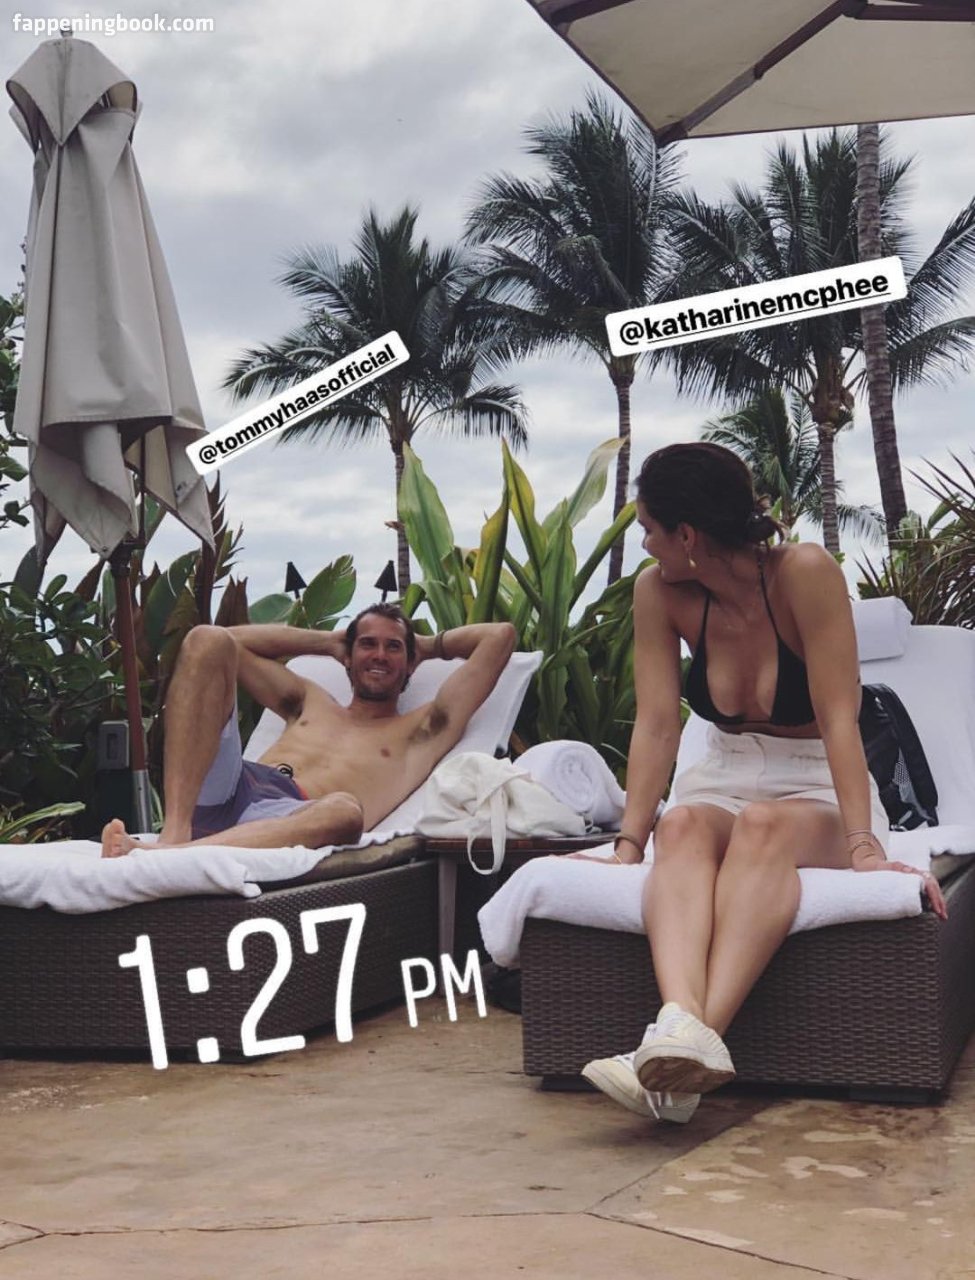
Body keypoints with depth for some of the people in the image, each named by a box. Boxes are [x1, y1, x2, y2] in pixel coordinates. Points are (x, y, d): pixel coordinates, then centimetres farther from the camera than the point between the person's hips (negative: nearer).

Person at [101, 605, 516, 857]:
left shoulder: (421, 730, 26)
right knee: (207, 641, -10)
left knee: (345, 810, -42)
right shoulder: (309, 703, 37)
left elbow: (501, 635, 22)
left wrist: (429, 645, 38)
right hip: (231, 790, 4)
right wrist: (327, 641, 45)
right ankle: (175, 830, -30)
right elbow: (231, 638, 43)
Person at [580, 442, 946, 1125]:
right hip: (721, 783, 3)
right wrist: (629, 841, -19)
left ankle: (702, 1034, -52)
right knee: (684, 827, -31)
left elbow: (838, 717, -23)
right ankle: (681, 1024, -54)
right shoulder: (659, 592, -5)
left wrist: (864, 848, -30)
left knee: (762, 825, -36)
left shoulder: (805, 573, -19)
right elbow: (656, 724, -9)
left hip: (816, 790, -3)